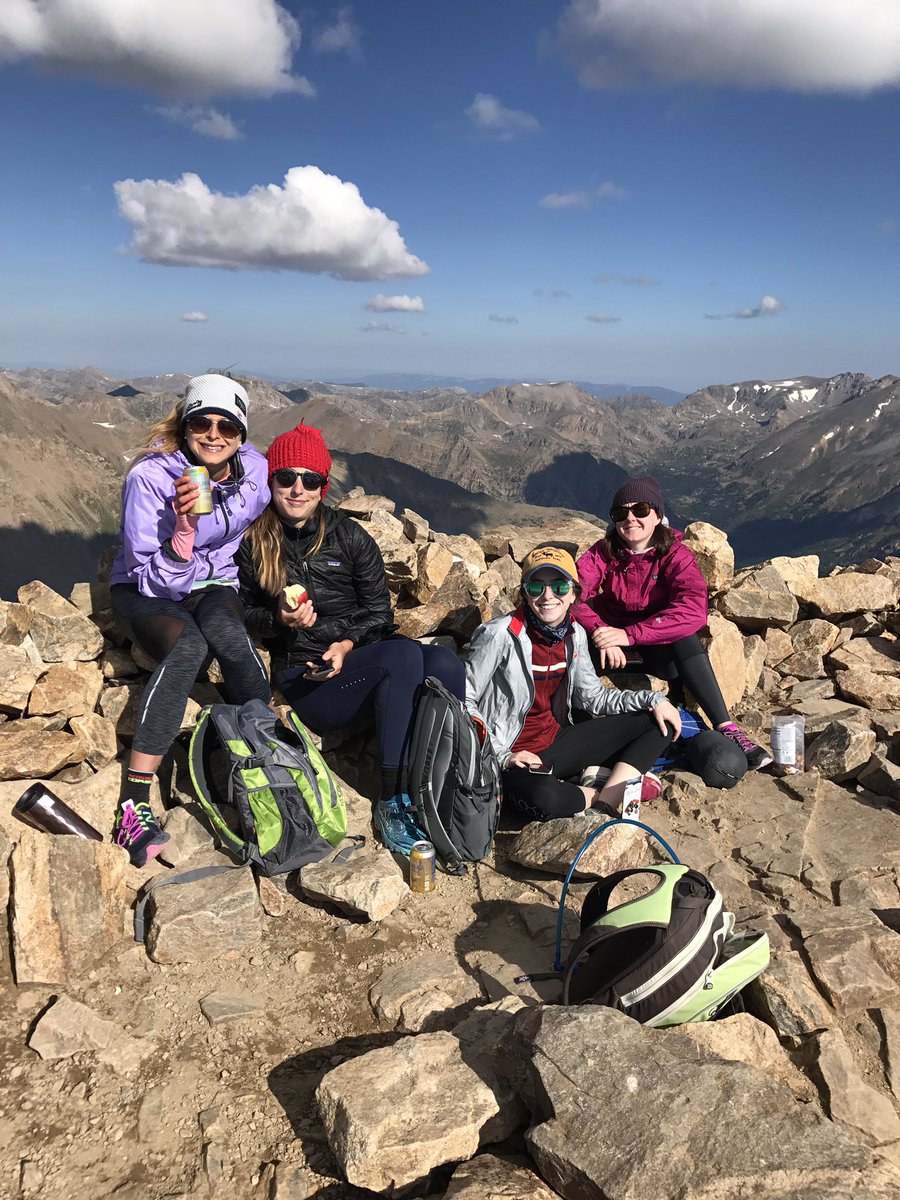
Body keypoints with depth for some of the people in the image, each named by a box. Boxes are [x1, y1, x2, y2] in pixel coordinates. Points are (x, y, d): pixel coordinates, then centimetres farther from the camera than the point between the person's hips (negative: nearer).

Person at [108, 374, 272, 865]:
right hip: (146, 588, -3)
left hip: (213, 584, 3)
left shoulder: (253, 469, -10)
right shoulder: (150, 477, -22)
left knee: (227, 633, -34)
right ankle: (134, 800, -35)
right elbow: (155, 579, -22)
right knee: (187, 646, -36)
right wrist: (184, 527, -38)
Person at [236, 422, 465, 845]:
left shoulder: (348, 535, 6)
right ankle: (392, 799, -30)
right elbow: (245, 614, 11)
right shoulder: (253, 544, 3)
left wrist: (348, 643, -12)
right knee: (405, 655, -34)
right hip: (302, 677, -3)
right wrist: (279, 620, -11)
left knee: (445, 664, -30)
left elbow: (379, 612, 7)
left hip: (360, 656, 3)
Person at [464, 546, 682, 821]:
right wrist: (503, 756, -20)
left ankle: (605, 803, -12)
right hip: (512, 757, -7)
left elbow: (593, 696, 13)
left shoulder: (574, 634, 2)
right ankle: (617, 790, -10)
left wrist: (653, 700, 3)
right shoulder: (500, 635, -19)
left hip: (555, 741, 7)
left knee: (658, 723, 4)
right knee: (542, 797, -42)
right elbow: (463, 701, -15)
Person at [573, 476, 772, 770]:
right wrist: (603, 636, -39)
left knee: (685, 637, -35)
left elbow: (693, 612, -30)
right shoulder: (604, 552, -7)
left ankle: (726, 728, -33)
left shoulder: (676, 555, -12)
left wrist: (629, 634, -37)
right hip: (615, 649, 1)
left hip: (660, 649, -1)